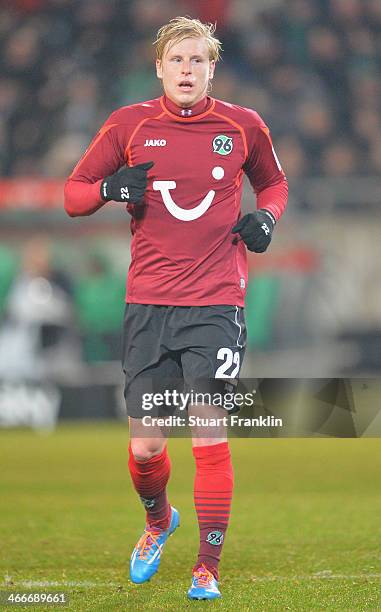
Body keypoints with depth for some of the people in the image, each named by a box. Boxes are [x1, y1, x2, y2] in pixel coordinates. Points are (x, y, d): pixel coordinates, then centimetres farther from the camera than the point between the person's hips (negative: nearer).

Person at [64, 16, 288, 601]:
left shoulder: (243, 126, 5)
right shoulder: (129, 125, 3)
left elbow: (273, 182, 23)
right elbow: (73, 194, 9)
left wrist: (266, 217, 1)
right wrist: (111, 188, -12)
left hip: (216, 303, -1)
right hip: (148, 304, 1)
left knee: (210, 436, -9)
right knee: (145, 447, 2)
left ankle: (207, 566, 3)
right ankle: (159, 522, 35)